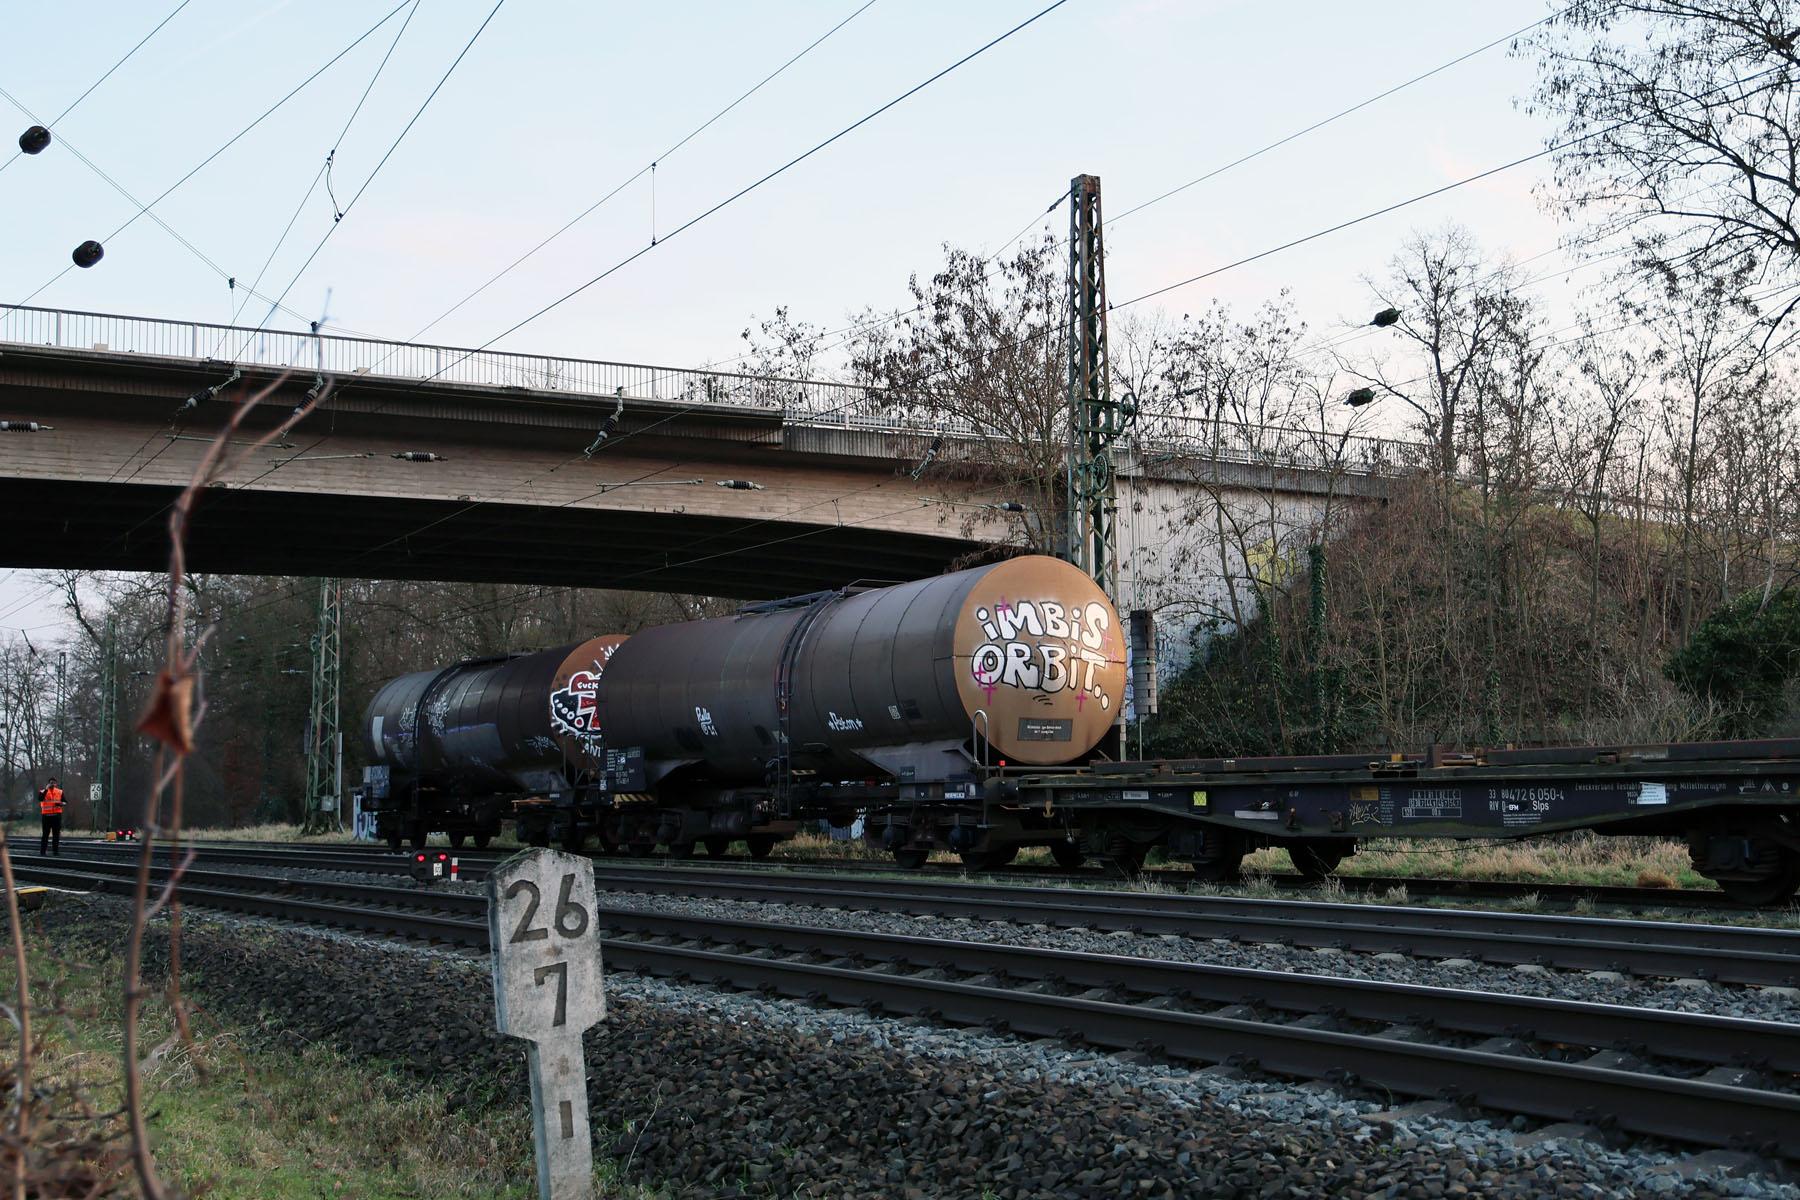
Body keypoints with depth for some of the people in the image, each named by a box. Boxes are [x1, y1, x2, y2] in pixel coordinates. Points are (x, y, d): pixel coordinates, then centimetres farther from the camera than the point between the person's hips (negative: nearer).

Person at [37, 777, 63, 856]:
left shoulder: (60, 792, 8)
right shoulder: (43, 792, -1)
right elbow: (40, 799, -21)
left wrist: (61, 803, -9)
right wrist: (46, 789, -26)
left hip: (57, 815, 3)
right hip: (46, 815, -3)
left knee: (56, 834, 5)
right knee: (45, 834, 0)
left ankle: (55, 851, 11)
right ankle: (42, 851, 5)